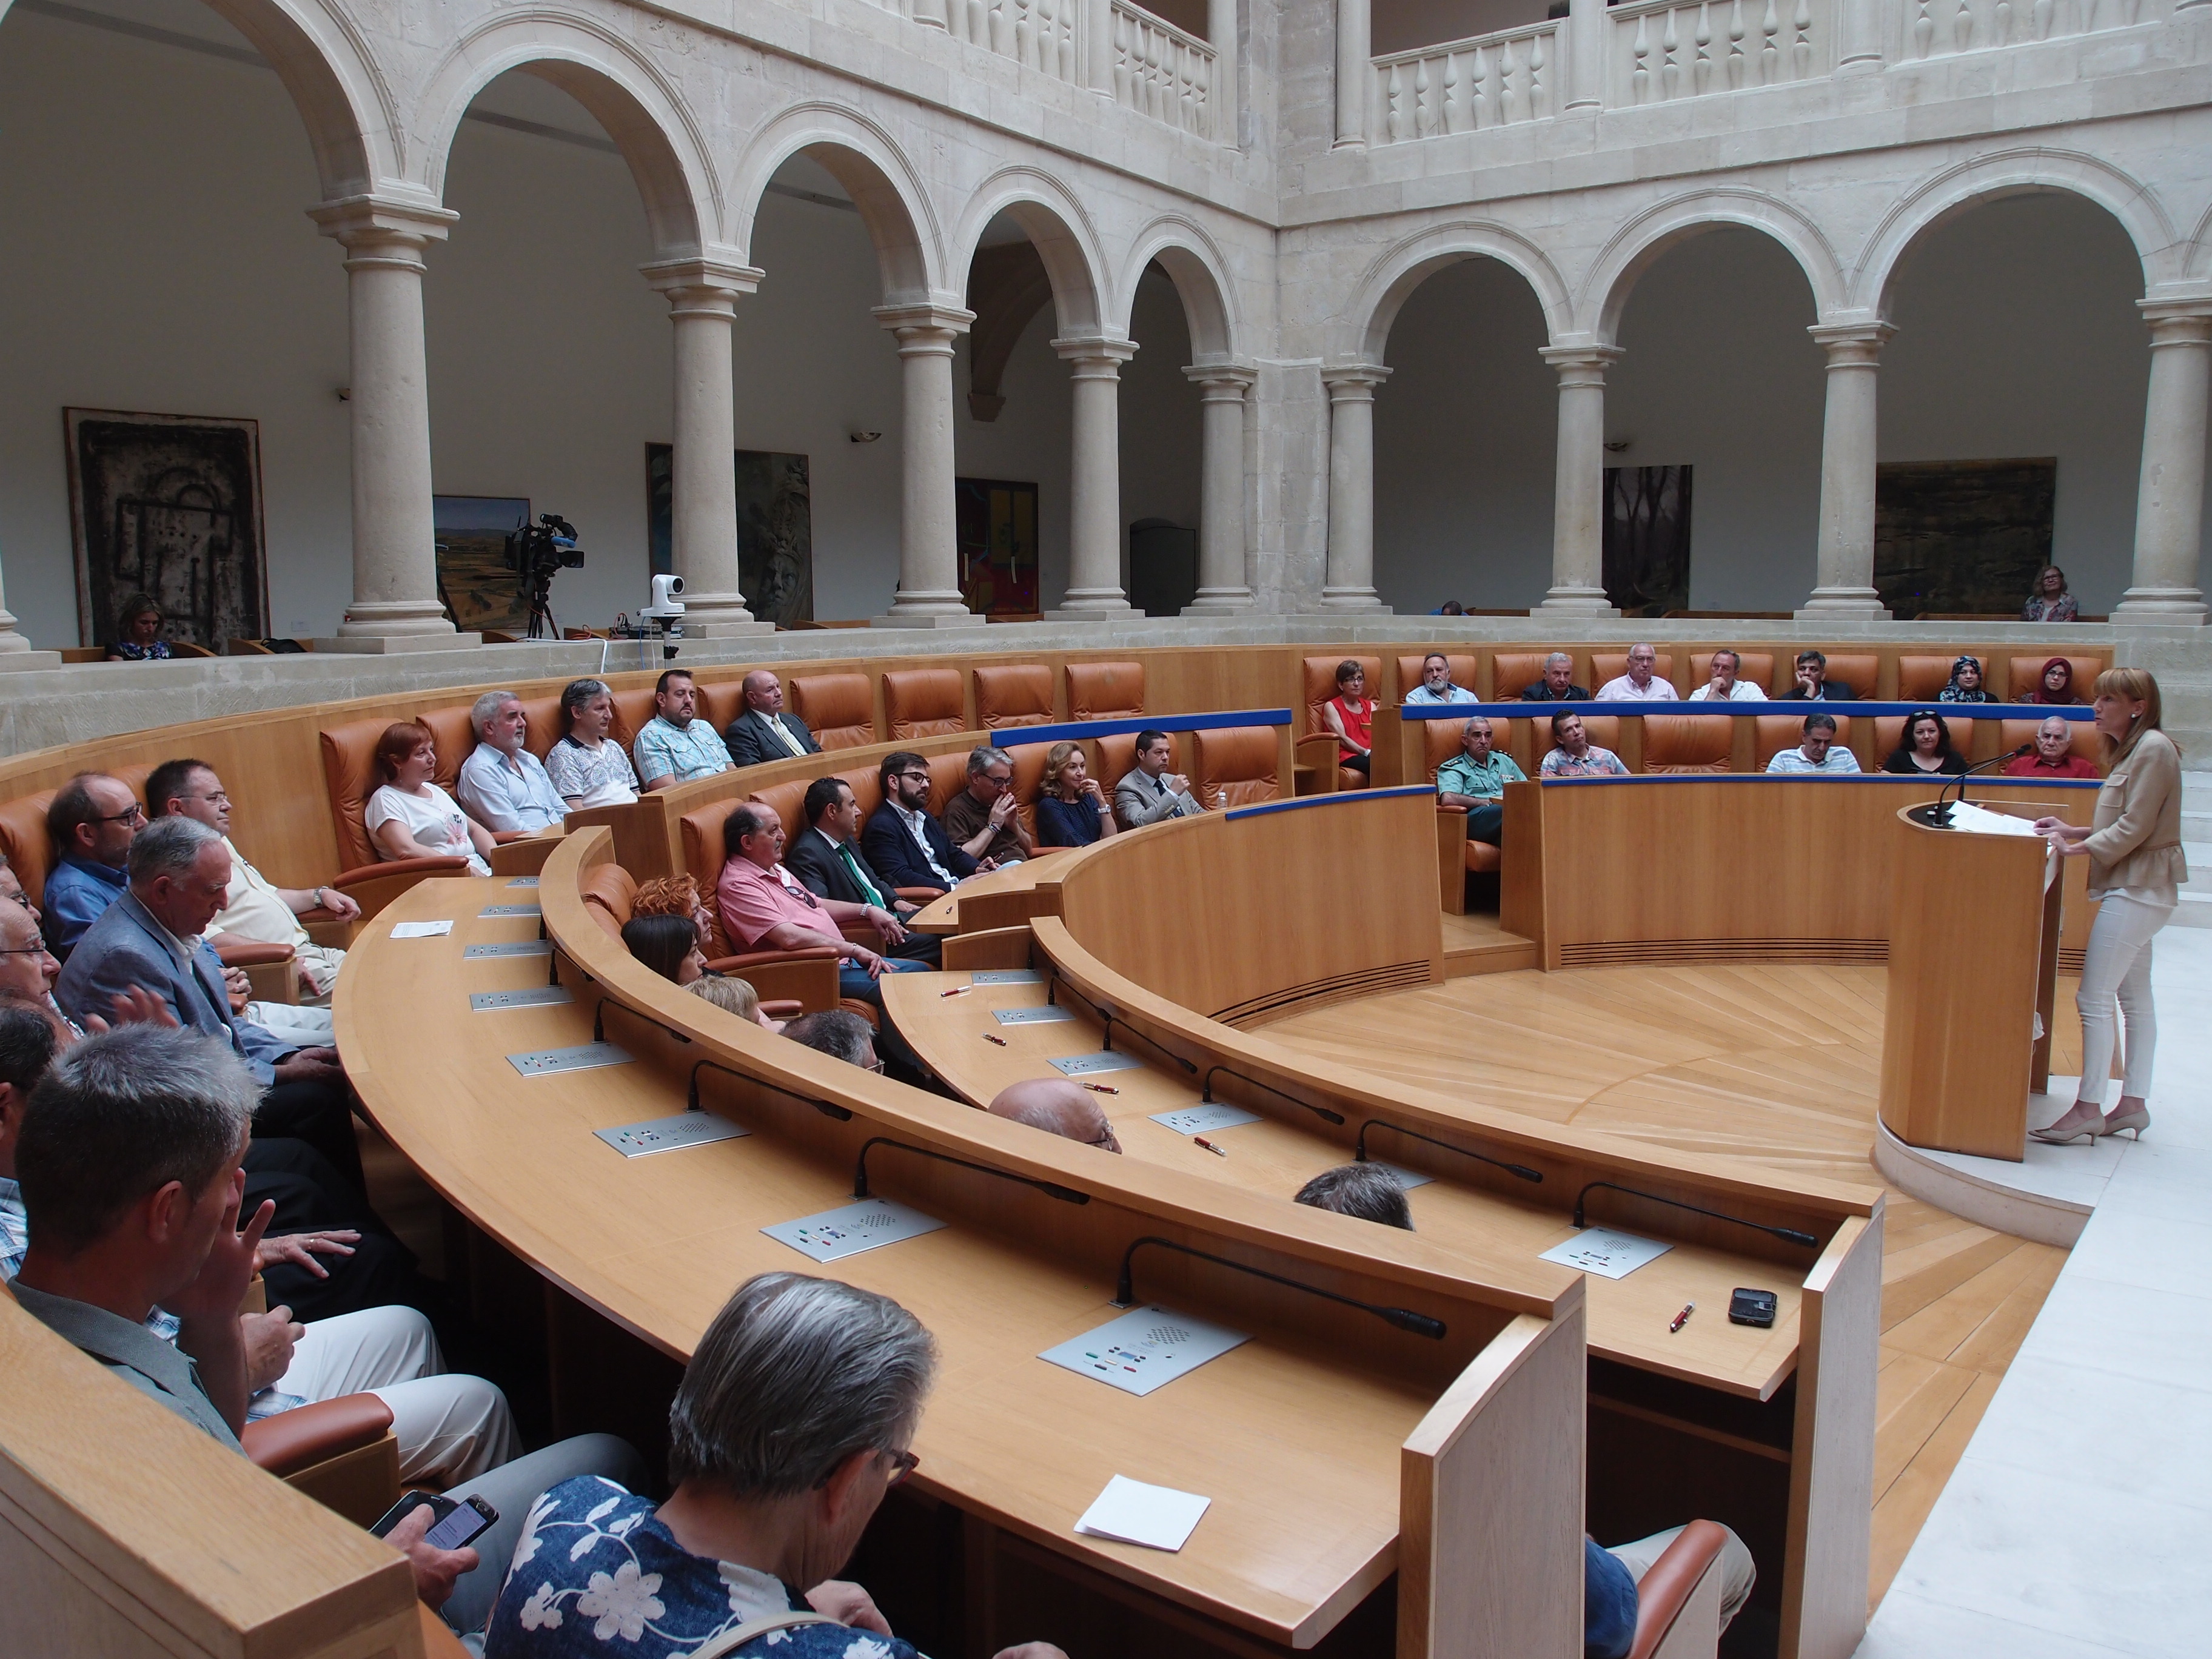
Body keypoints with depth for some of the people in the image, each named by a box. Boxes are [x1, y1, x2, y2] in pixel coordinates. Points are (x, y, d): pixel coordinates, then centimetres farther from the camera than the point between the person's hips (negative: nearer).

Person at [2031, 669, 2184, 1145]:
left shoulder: (2154, 749, -15)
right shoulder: (2131, 751, 15)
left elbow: (2134, 828, -19)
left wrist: (2077, 849, -14)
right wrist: (2073, 831, 7)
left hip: (2138, 891, -11)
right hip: (2137, 889, 11)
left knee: (2094, 998, -10)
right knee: (2135, 999, 12)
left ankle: (2088, 1108, -5)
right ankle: (2133, 1103, 18)